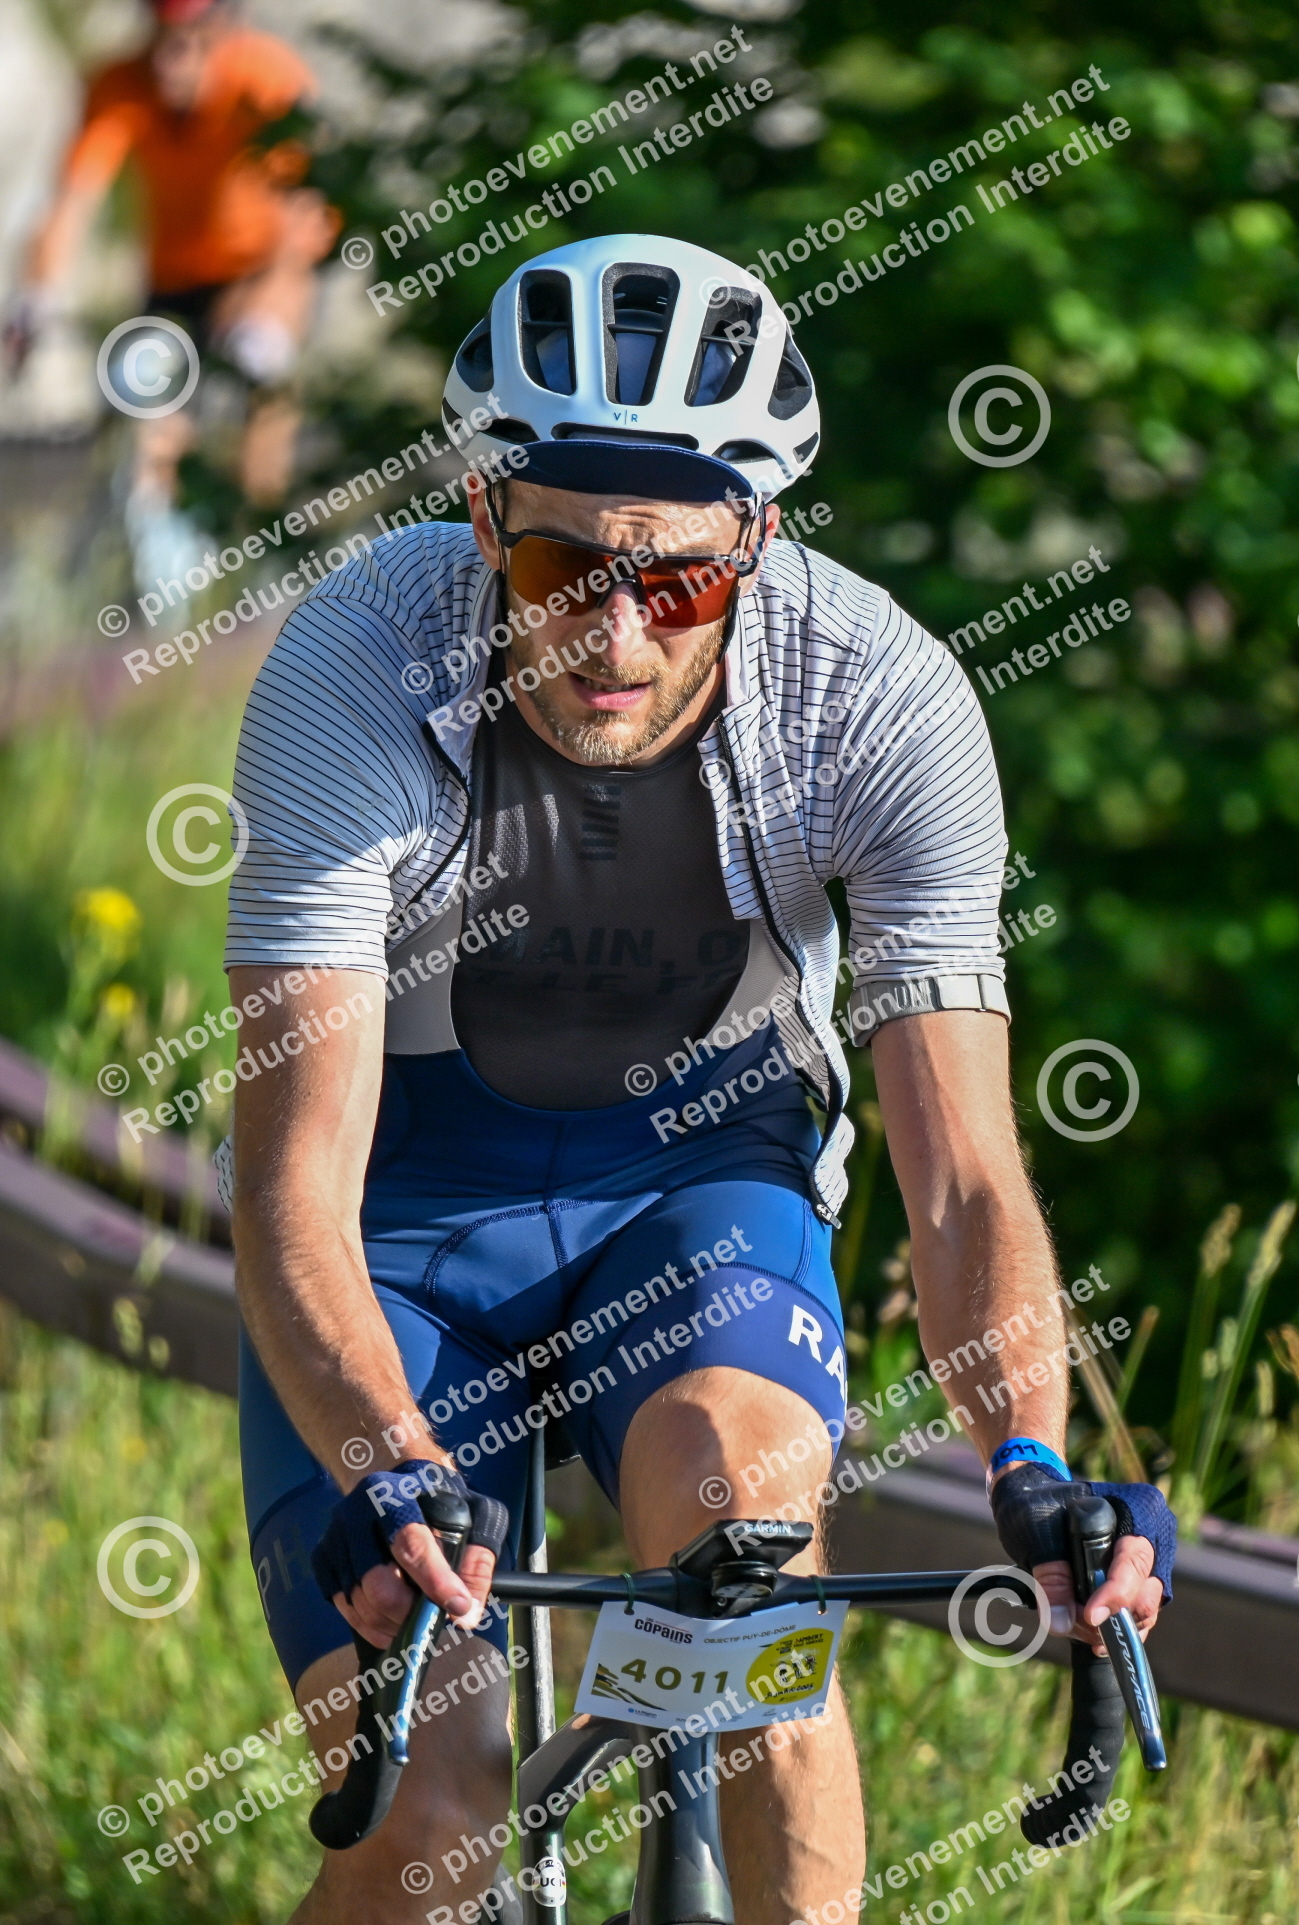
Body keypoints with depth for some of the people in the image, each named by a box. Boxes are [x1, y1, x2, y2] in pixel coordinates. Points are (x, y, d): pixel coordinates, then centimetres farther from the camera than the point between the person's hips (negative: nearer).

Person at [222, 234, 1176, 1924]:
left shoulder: (883, 699, -23)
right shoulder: (357, 672, -28)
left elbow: (962, 1177, -23)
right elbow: (297, 1182, -31)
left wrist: (1029, 1465, -42)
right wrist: (388, 1476, -49)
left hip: (698, 1168, 1)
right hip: (415, 1188, -1)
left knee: (742, 1484, -34)